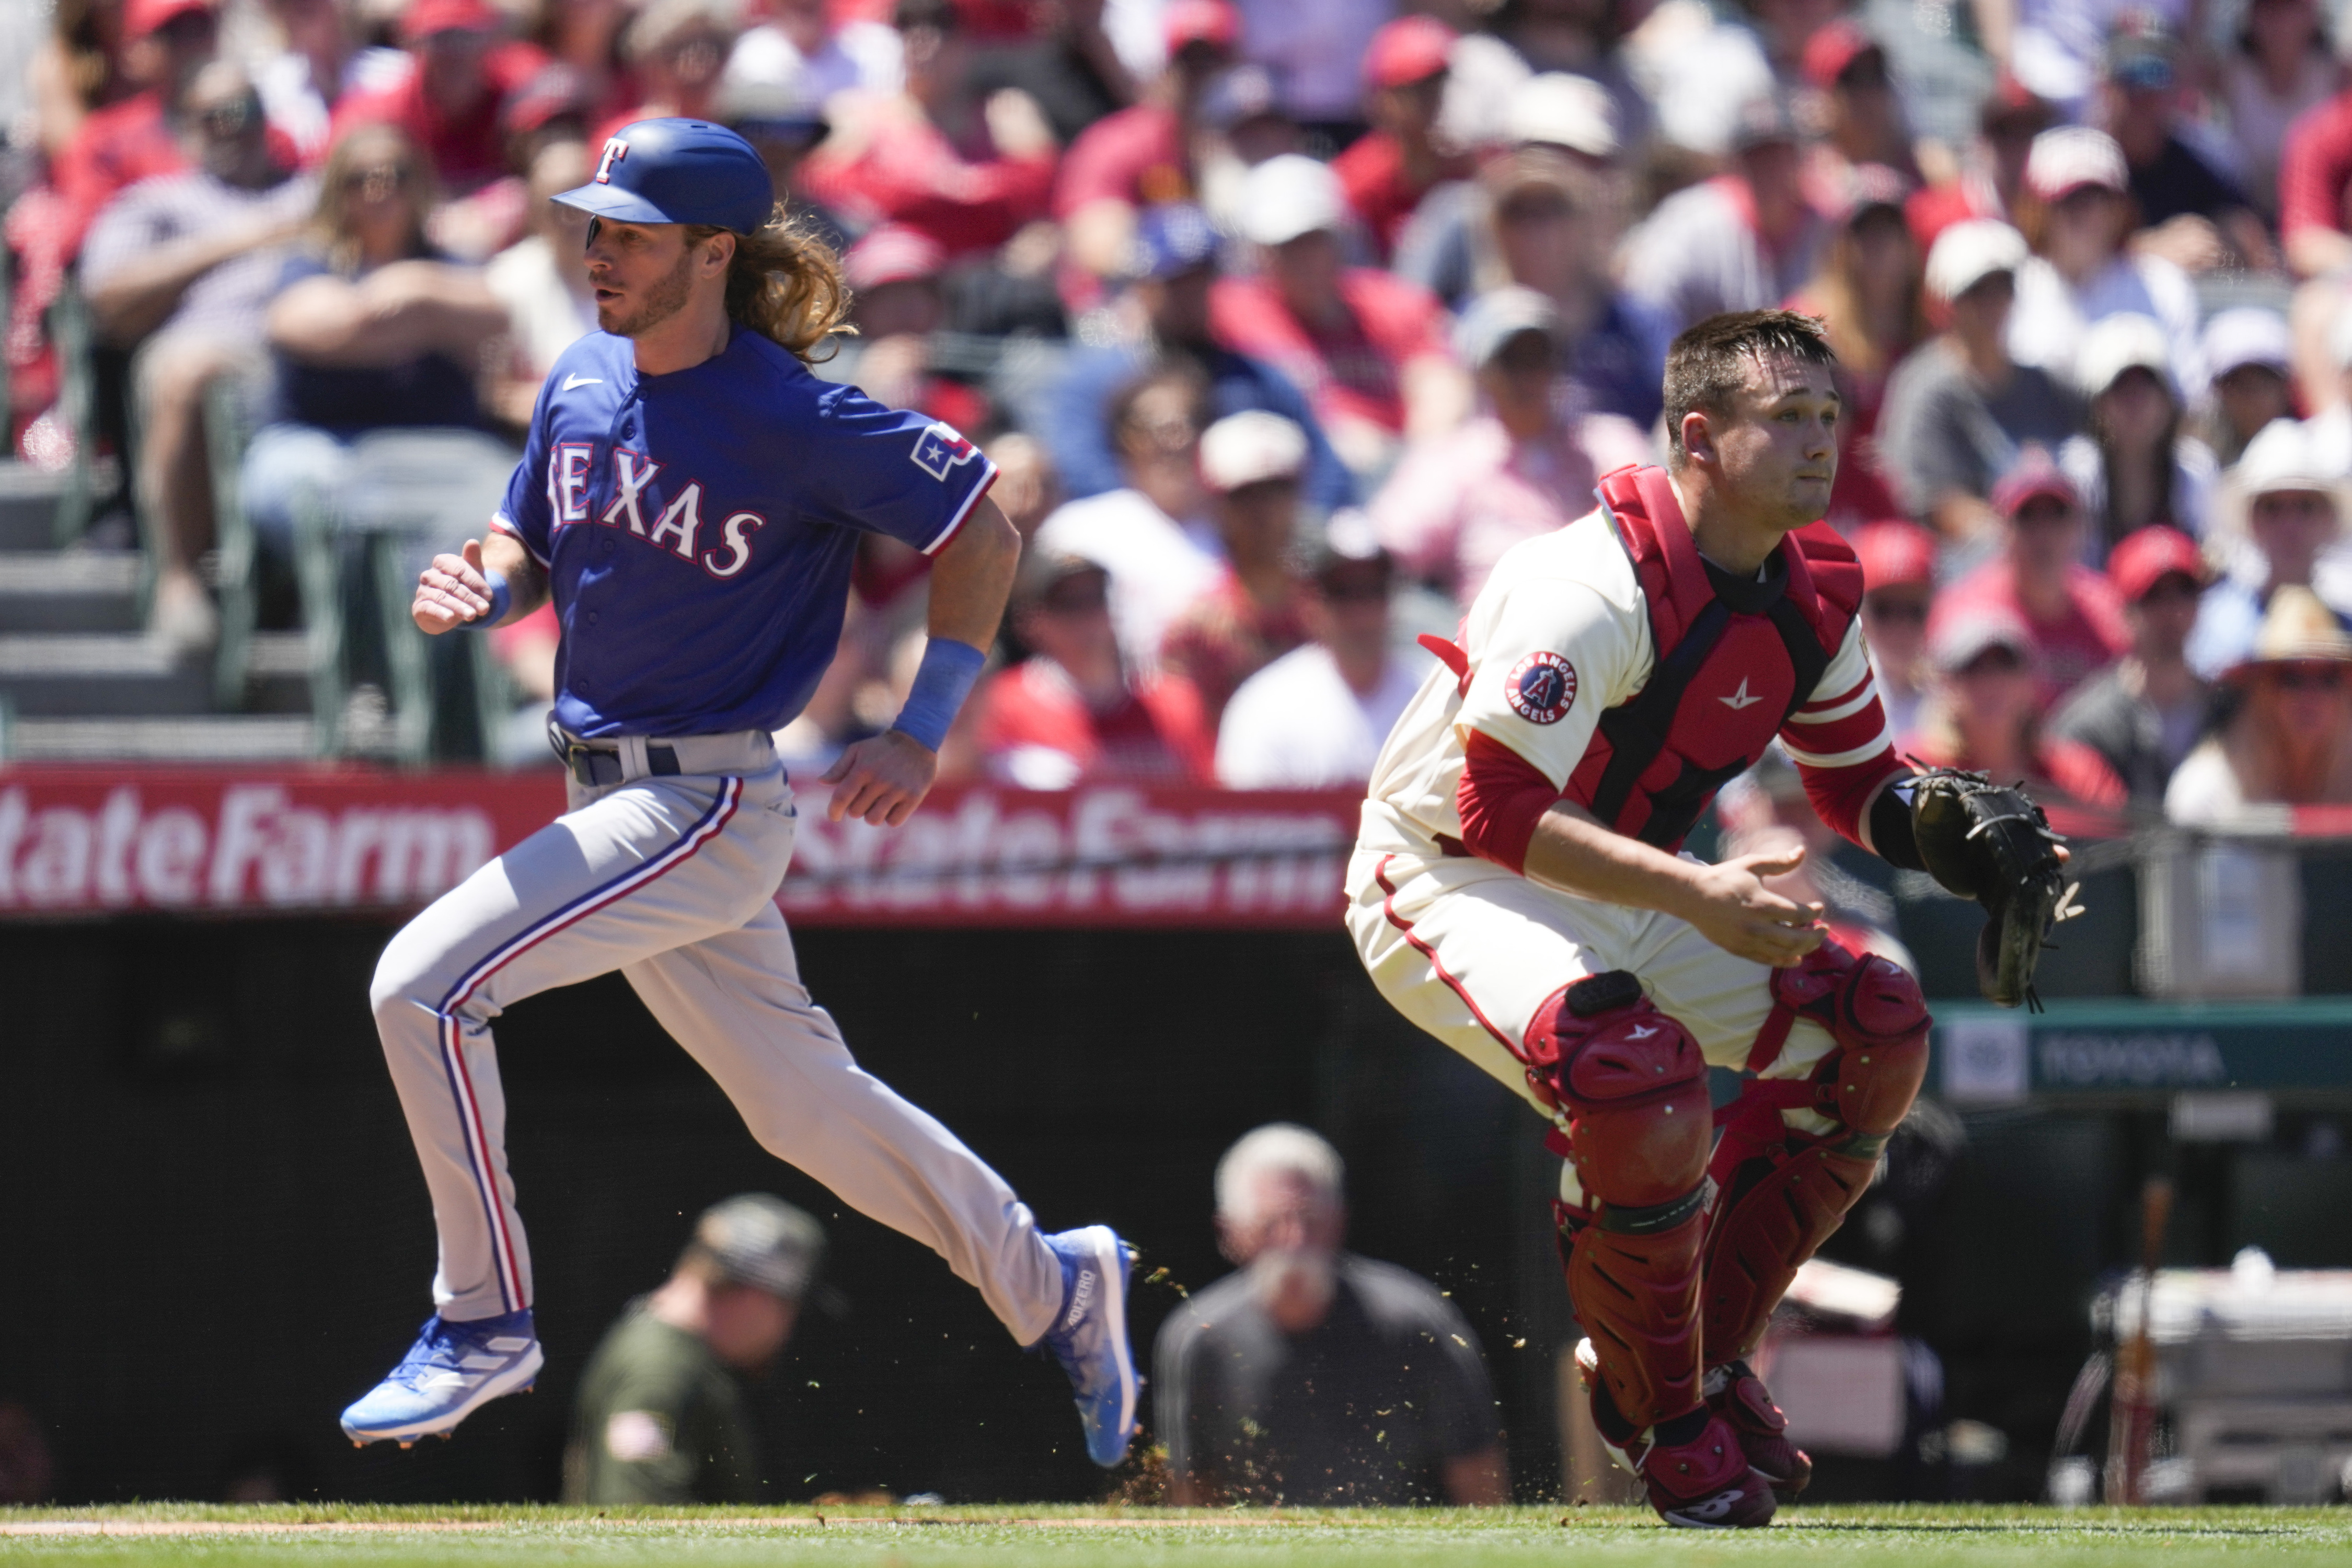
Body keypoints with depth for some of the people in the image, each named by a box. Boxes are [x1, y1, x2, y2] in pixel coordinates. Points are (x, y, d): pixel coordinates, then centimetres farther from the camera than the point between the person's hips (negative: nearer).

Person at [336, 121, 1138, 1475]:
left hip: (711, 806, -8)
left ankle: (486, 1317, -5)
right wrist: (485, 589, -7)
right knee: (803, 1104, 18)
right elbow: (532, 545, 17)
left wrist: (923, 736, -13)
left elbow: (982, 536, -9)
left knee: (426, 985, -18)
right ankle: (1052, 1288, 34)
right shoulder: (584, 381, 4)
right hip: (611, 794, 8)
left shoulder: (794, 423, -17)